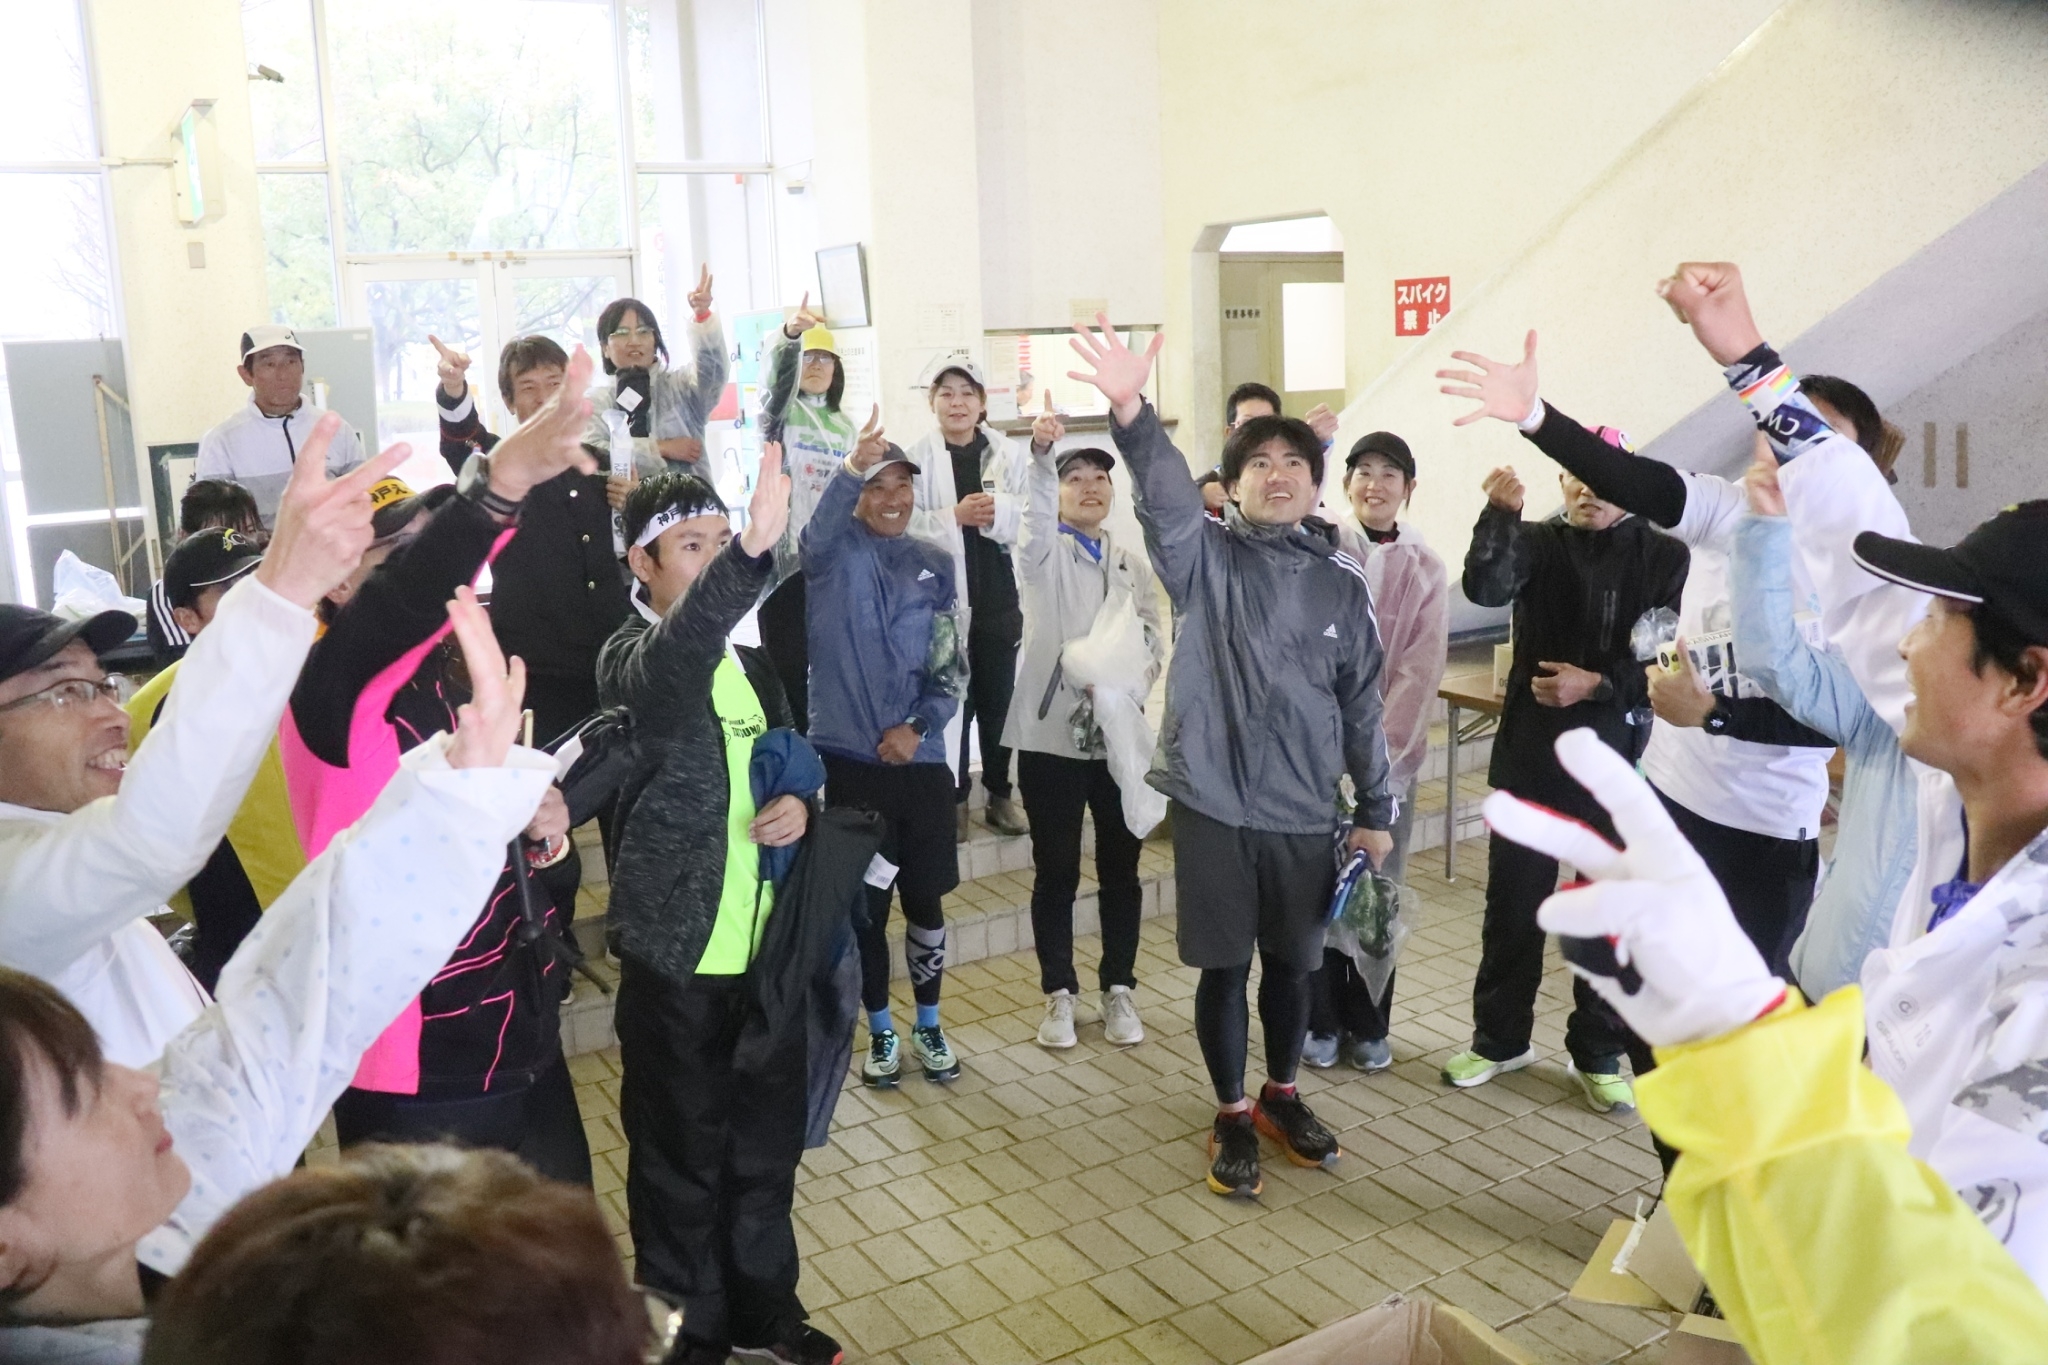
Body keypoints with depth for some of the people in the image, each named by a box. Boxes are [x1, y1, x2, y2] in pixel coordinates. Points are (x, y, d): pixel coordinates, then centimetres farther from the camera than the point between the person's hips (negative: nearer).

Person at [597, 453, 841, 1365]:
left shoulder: (748, 658, 9)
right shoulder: (631, 658, -12)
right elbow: (676, 658, -36)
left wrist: (799, 803, -4)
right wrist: (752, 551, -52)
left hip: (767, 945, 6)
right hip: (677, 955, -6)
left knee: (767, 1147, 18)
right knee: (681, 1161, 10)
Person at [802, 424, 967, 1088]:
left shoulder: (936, 564, 6)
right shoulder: (836, 551, -3)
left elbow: (951, 666, 5)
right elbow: (817, 531, -29)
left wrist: (917, 727, -12)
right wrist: (849, 470, -49)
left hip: (921, 758, 3)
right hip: (849, 757, -2)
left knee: (926, 899, 10)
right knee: (865, 903, 7)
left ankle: (928, 1026, 29)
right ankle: (881, 1031, 25)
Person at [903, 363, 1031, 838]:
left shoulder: (1007, 453, 4)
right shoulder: (919, 456, -2)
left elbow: (1033, 518, -2)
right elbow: (905, 524, -10)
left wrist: (998, 513, -19)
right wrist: (955, 516, -19)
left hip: (998, 595, 2)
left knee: (998, 699, 11)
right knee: (952, 698, 5)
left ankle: (1000, 795, 24)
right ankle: (954, 799, 18)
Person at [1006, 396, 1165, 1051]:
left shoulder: (1134, 566, 14)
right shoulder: (1043, 553, 2)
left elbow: (1155, 641, 5)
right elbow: (1035, 512, -21)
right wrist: (1043, 451, -40)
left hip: (1121, 733, 3)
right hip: (1052, 732, -3)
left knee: (1120, 870, 9)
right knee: (1056, 872, 4)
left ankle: (1118, 990, 24)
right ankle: (1059, 994, 18)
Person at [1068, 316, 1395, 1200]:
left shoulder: (1342, 581, 3)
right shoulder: (1205, 557, -4)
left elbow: (1362, 702, 7)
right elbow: (1165, 498, -25)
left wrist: (1375, 810, 8)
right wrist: (1130, 414, -44)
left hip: (1306, 810, 3)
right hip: (1213, 802, -2)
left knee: (1292, 963, 16)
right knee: (1225, 966, 8)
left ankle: (1281, 1097, 39)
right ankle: (1231, 1117, 28)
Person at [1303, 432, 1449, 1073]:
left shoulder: (1426, 570, 4)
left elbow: (1420, 672, -3)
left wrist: (1380, 752, -11)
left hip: (1392, 754, 2)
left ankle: (1369, 1026, 25)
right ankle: (1320, 1022, 22)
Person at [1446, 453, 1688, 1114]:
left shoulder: (1664, 556, -1)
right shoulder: (1535, 542, 3)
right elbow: (1486, 588, -18)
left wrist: (1600, 684, -17)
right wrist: (1501, 513, -31)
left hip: (1620, 755, -1)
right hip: (1529, 750, 1)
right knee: (1513, 900, 9)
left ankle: (1599, 1051, 24)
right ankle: (1500, 1037, 26)